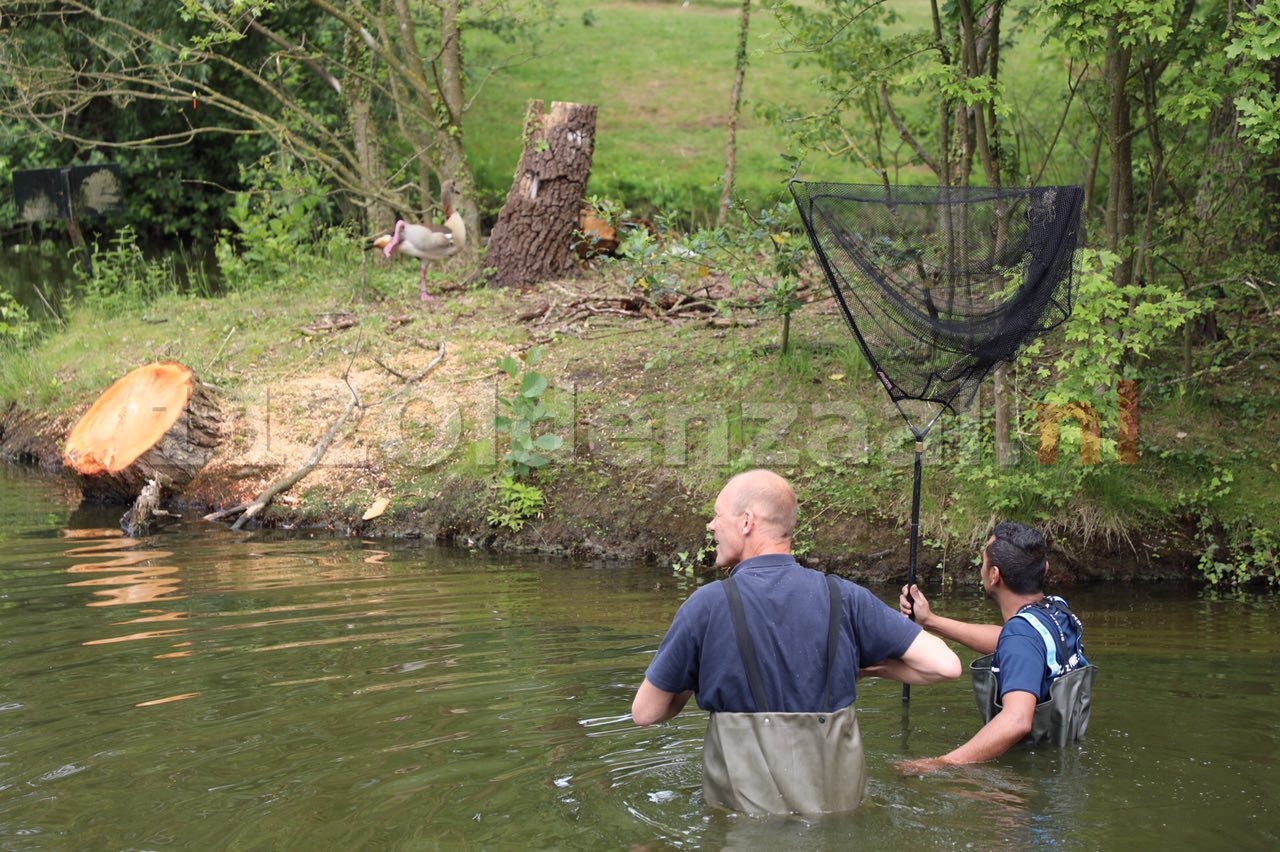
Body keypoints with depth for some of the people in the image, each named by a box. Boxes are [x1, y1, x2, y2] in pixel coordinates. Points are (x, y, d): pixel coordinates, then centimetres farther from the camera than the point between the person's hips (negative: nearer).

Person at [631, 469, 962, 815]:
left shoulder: (707, 605, -7)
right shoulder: (844, 598, -1)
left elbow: (645, 713, 2)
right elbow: (945, 665, -2)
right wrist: (874, 665, 15)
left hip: (745, 806, -3)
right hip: (840, 804, 3)